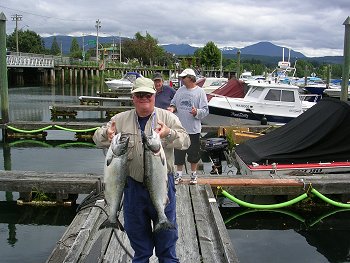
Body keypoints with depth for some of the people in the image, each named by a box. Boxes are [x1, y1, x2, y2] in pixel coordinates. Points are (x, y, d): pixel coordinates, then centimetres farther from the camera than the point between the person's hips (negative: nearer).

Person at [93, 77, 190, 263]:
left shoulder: (167, 117, -3)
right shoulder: (120, 119, 4)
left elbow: (185, 141, -10)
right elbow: (98, 138, 5)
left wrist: (169, 133, -32)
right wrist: (107, 134, -19)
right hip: (133, 185, 2)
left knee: (166, 226, 11)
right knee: (136, 229, 17)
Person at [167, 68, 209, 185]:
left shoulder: (200, 92, -6)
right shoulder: (180, 90, 7)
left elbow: (205, 110, -9)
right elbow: (173, 103, 15)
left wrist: (196, 112, -28)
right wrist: (172, 108, -6)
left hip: (193, 129, -4)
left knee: (194, 153, 9)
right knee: (178, 153, 11)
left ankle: (193, 175, 25)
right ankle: (179, 174, 25)